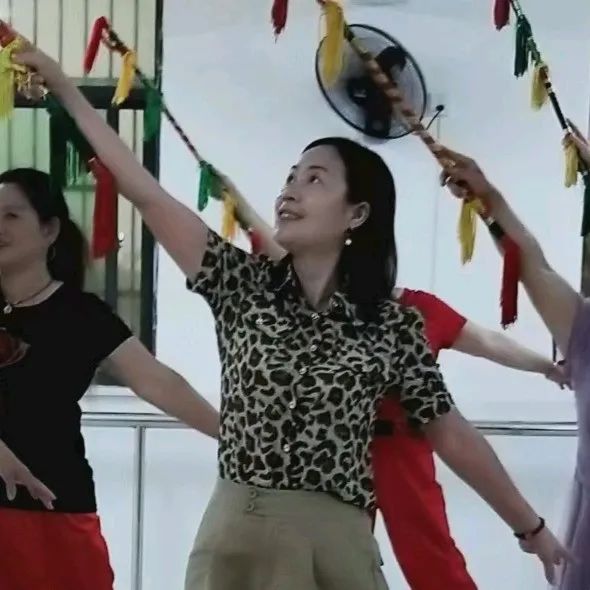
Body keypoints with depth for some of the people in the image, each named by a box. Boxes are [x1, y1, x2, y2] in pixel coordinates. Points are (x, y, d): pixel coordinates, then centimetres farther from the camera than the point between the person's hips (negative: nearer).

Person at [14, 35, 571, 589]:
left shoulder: (394, 325, 2)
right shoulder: (244, 285, 4)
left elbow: (450, 434, 9)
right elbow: (145, 192, 0)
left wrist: (531, 526, 13)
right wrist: (63, 87, -2)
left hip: (336, 542, 0)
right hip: (235, 533, 1)